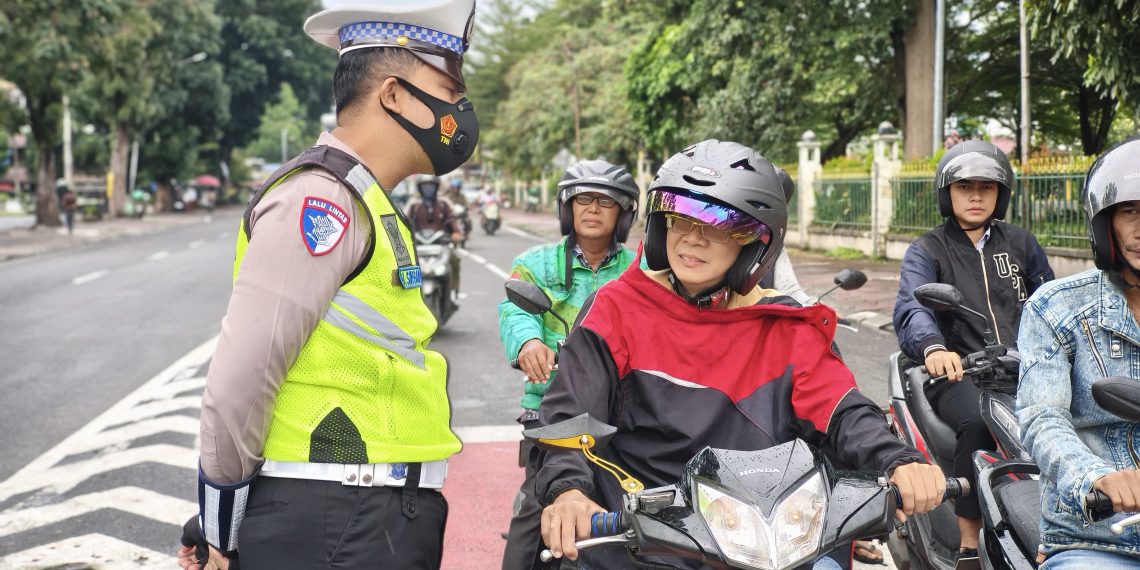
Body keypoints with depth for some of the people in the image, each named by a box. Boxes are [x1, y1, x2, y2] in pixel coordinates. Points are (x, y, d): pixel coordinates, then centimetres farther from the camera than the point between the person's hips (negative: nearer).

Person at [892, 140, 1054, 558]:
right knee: (979, 420, -35)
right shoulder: (927, 251, 6)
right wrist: (932, 348, -35)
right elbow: (911, 307, -13)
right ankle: (969, 543, -22)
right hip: (959, 373, -3)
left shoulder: (1021, 244, 20)